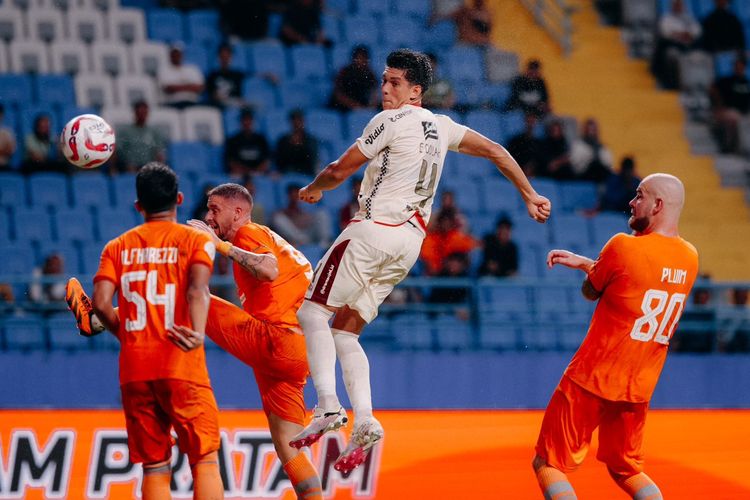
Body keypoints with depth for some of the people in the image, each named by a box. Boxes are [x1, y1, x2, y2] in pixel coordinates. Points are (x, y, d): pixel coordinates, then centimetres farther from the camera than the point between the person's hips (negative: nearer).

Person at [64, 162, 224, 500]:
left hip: (134, 369, 3)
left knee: (154, 468, 7)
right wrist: (198, 333, -30)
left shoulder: (118, 247, 11)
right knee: (205, 459, -1)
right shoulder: (195, 240, 4)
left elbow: (101, 302, -1)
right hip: (181, 368, -3)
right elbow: (197, 288, -15)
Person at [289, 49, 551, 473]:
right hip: (410, 242, 8)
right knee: (345, 330, 12)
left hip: (376, 230, -8)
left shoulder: (392, 121, -7)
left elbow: (340, 171, -3)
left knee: (314, 312, -5)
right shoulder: (440, 126, 16)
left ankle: (328, 406, -20)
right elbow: (496, 151, 21)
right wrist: (530, 195, 30)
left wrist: (314, 189, 18)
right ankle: (364, 421, -2)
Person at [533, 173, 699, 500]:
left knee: (549, 465, 3)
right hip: (638, 388, 6)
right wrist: (583, 262, 19)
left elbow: (590, 292, -2)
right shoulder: (689, 259, 3)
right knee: (626, 470, 22)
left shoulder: (625, 246, -17)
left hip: (591, 381, -6)